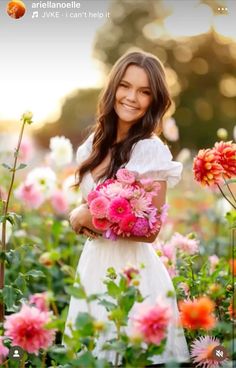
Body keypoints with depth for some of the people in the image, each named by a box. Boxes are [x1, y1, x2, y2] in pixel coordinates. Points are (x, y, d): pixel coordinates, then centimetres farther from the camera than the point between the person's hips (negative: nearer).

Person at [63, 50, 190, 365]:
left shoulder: (151, 150, -16)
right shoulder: (97, 142, 4)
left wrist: (89, 219, -15)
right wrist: (78, 216, -6)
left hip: (131, 268, -7)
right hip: (93, 262, 7)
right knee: (90, 352, 16)